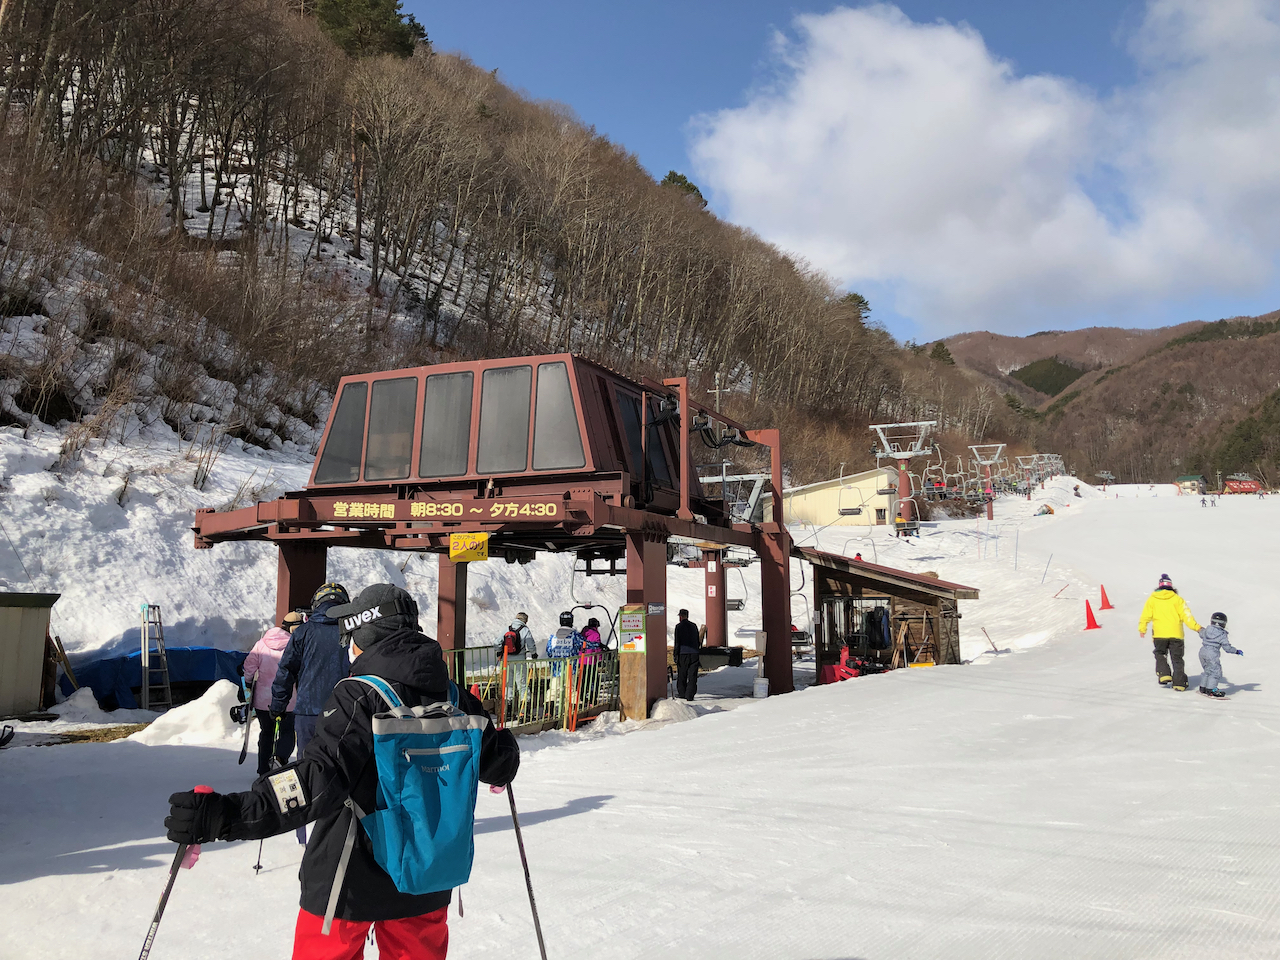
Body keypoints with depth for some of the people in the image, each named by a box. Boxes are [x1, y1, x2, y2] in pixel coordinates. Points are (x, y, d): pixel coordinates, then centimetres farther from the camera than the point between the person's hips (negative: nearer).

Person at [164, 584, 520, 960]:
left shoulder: (359, 696, -19)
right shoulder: (452, 696, -2)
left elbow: (319, 781, -32)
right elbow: (502, 765, 7)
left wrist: (226, 815, -39)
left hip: (353, 883, -5)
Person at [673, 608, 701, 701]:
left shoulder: (679, 626, -3)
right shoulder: (694, 626, 10)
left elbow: (677, 642, -7)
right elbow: (698, 640, 15)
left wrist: (676, 655, -5)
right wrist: (699, 653, 22)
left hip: (683, 653, -3)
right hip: (694, 653, 3)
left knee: (682, 675, 10)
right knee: (692, 675, 3)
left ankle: (682, 693, 18)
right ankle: (690, 695, -2)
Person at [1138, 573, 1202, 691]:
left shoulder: (1152, 599, 2)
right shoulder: (1176, 599, -1)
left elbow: (1146, 615, 4)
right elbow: (1186, 615, -5)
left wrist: (1142, 629, 16)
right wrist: (1196, 627, -1)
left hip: (1159, 634, 0)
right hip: (1176, 634, 0)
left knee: (1160, 655, 21)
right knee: (1177, 659, 9)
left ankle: (1164, 674, 1)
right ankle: (1179, 683, 5)